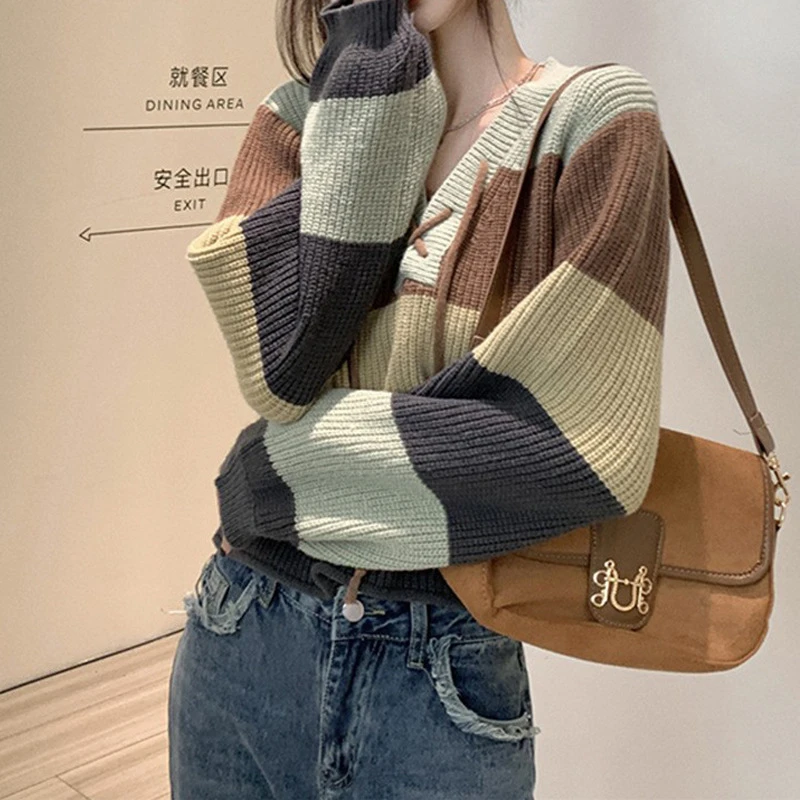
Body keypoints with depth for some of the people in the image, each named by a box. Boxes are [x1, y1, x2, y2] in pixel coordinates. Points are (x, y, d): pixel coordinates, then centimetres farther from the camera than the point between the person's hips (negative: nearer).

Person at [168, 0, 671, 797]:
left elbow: (580, 444, -19)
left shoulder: (592, 116, -9)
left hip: (439, 672, -3)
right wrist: (367, 74, -12)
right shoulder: (301, 114, 2)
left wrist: (287, 465, -11)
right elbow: (281, 362, -14)